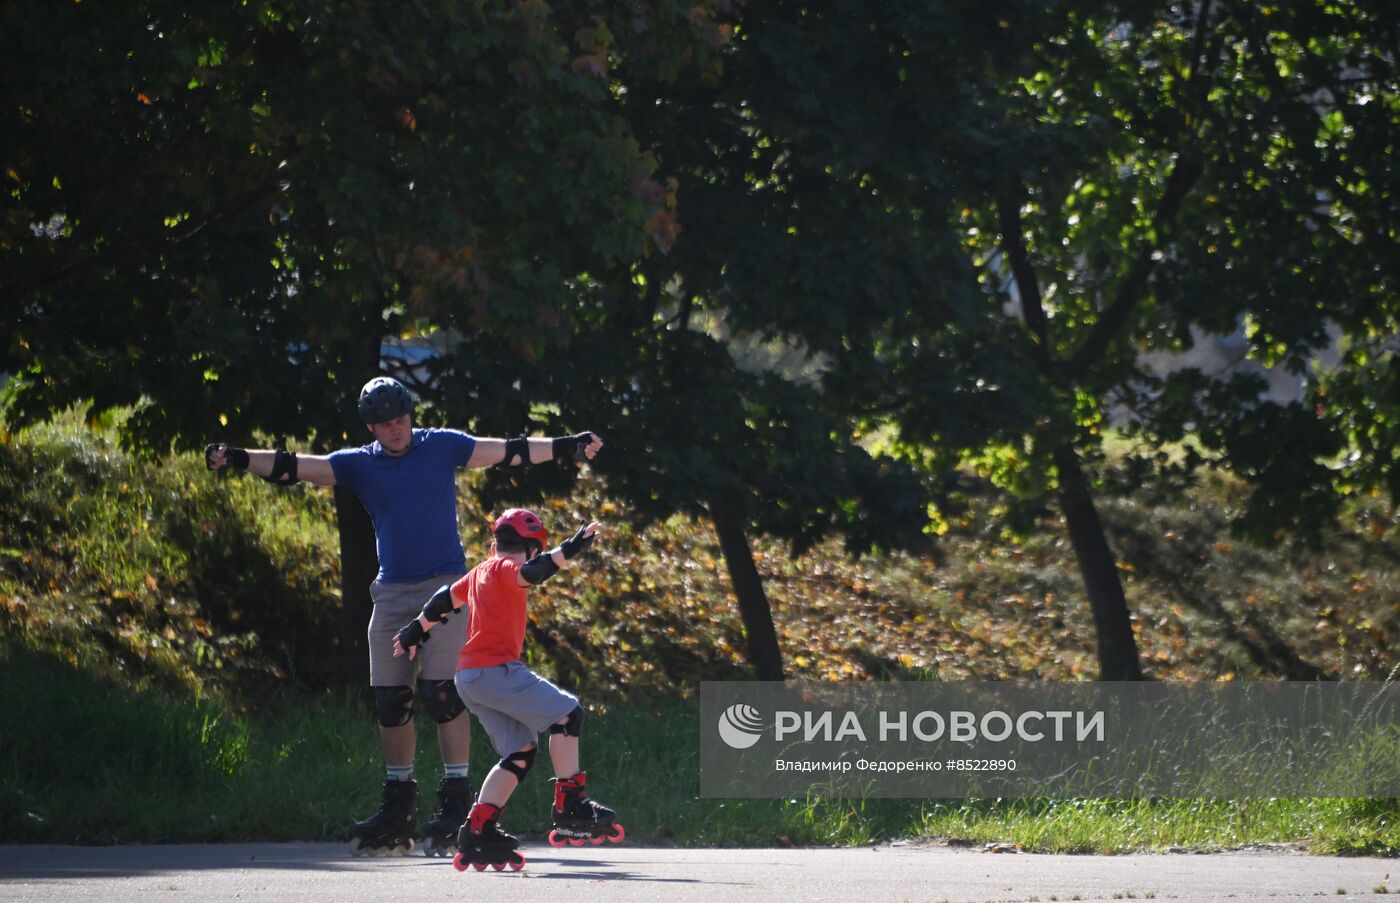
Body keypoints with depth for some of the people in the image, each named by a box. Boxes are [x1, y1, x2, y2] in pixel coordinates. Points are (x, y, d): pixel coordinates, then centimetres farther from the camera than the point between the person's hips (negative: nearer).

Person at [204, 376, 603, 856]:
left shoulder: (442, 447, 1)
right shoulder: (358, 464, 6)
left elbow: (507, 452, 1)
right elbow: (294, 467, -2)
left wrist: (566, 447, -6)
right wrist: (237, 459, -13)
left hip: (445, 586, -4)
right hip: (392, 592, 4)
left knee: (442, 692, -14)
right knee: (389, 701, 5)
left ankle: (456, 801, -12)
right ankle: (398, 808, 15)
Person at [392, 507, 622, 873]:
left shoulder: (480, 573, 23)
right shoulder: (506, 568, -2)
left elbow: (446, 599, 36)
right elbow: (530, 572, -25)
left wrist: (415, 631, 49)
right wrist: (568, 551, -35)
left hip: (468, 678, 9)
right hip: (495, 669, -9)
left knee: (520, 753, 8)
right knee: (567, 713, -7)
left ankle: (478, 832, 0)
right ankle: (571, 808, -11)